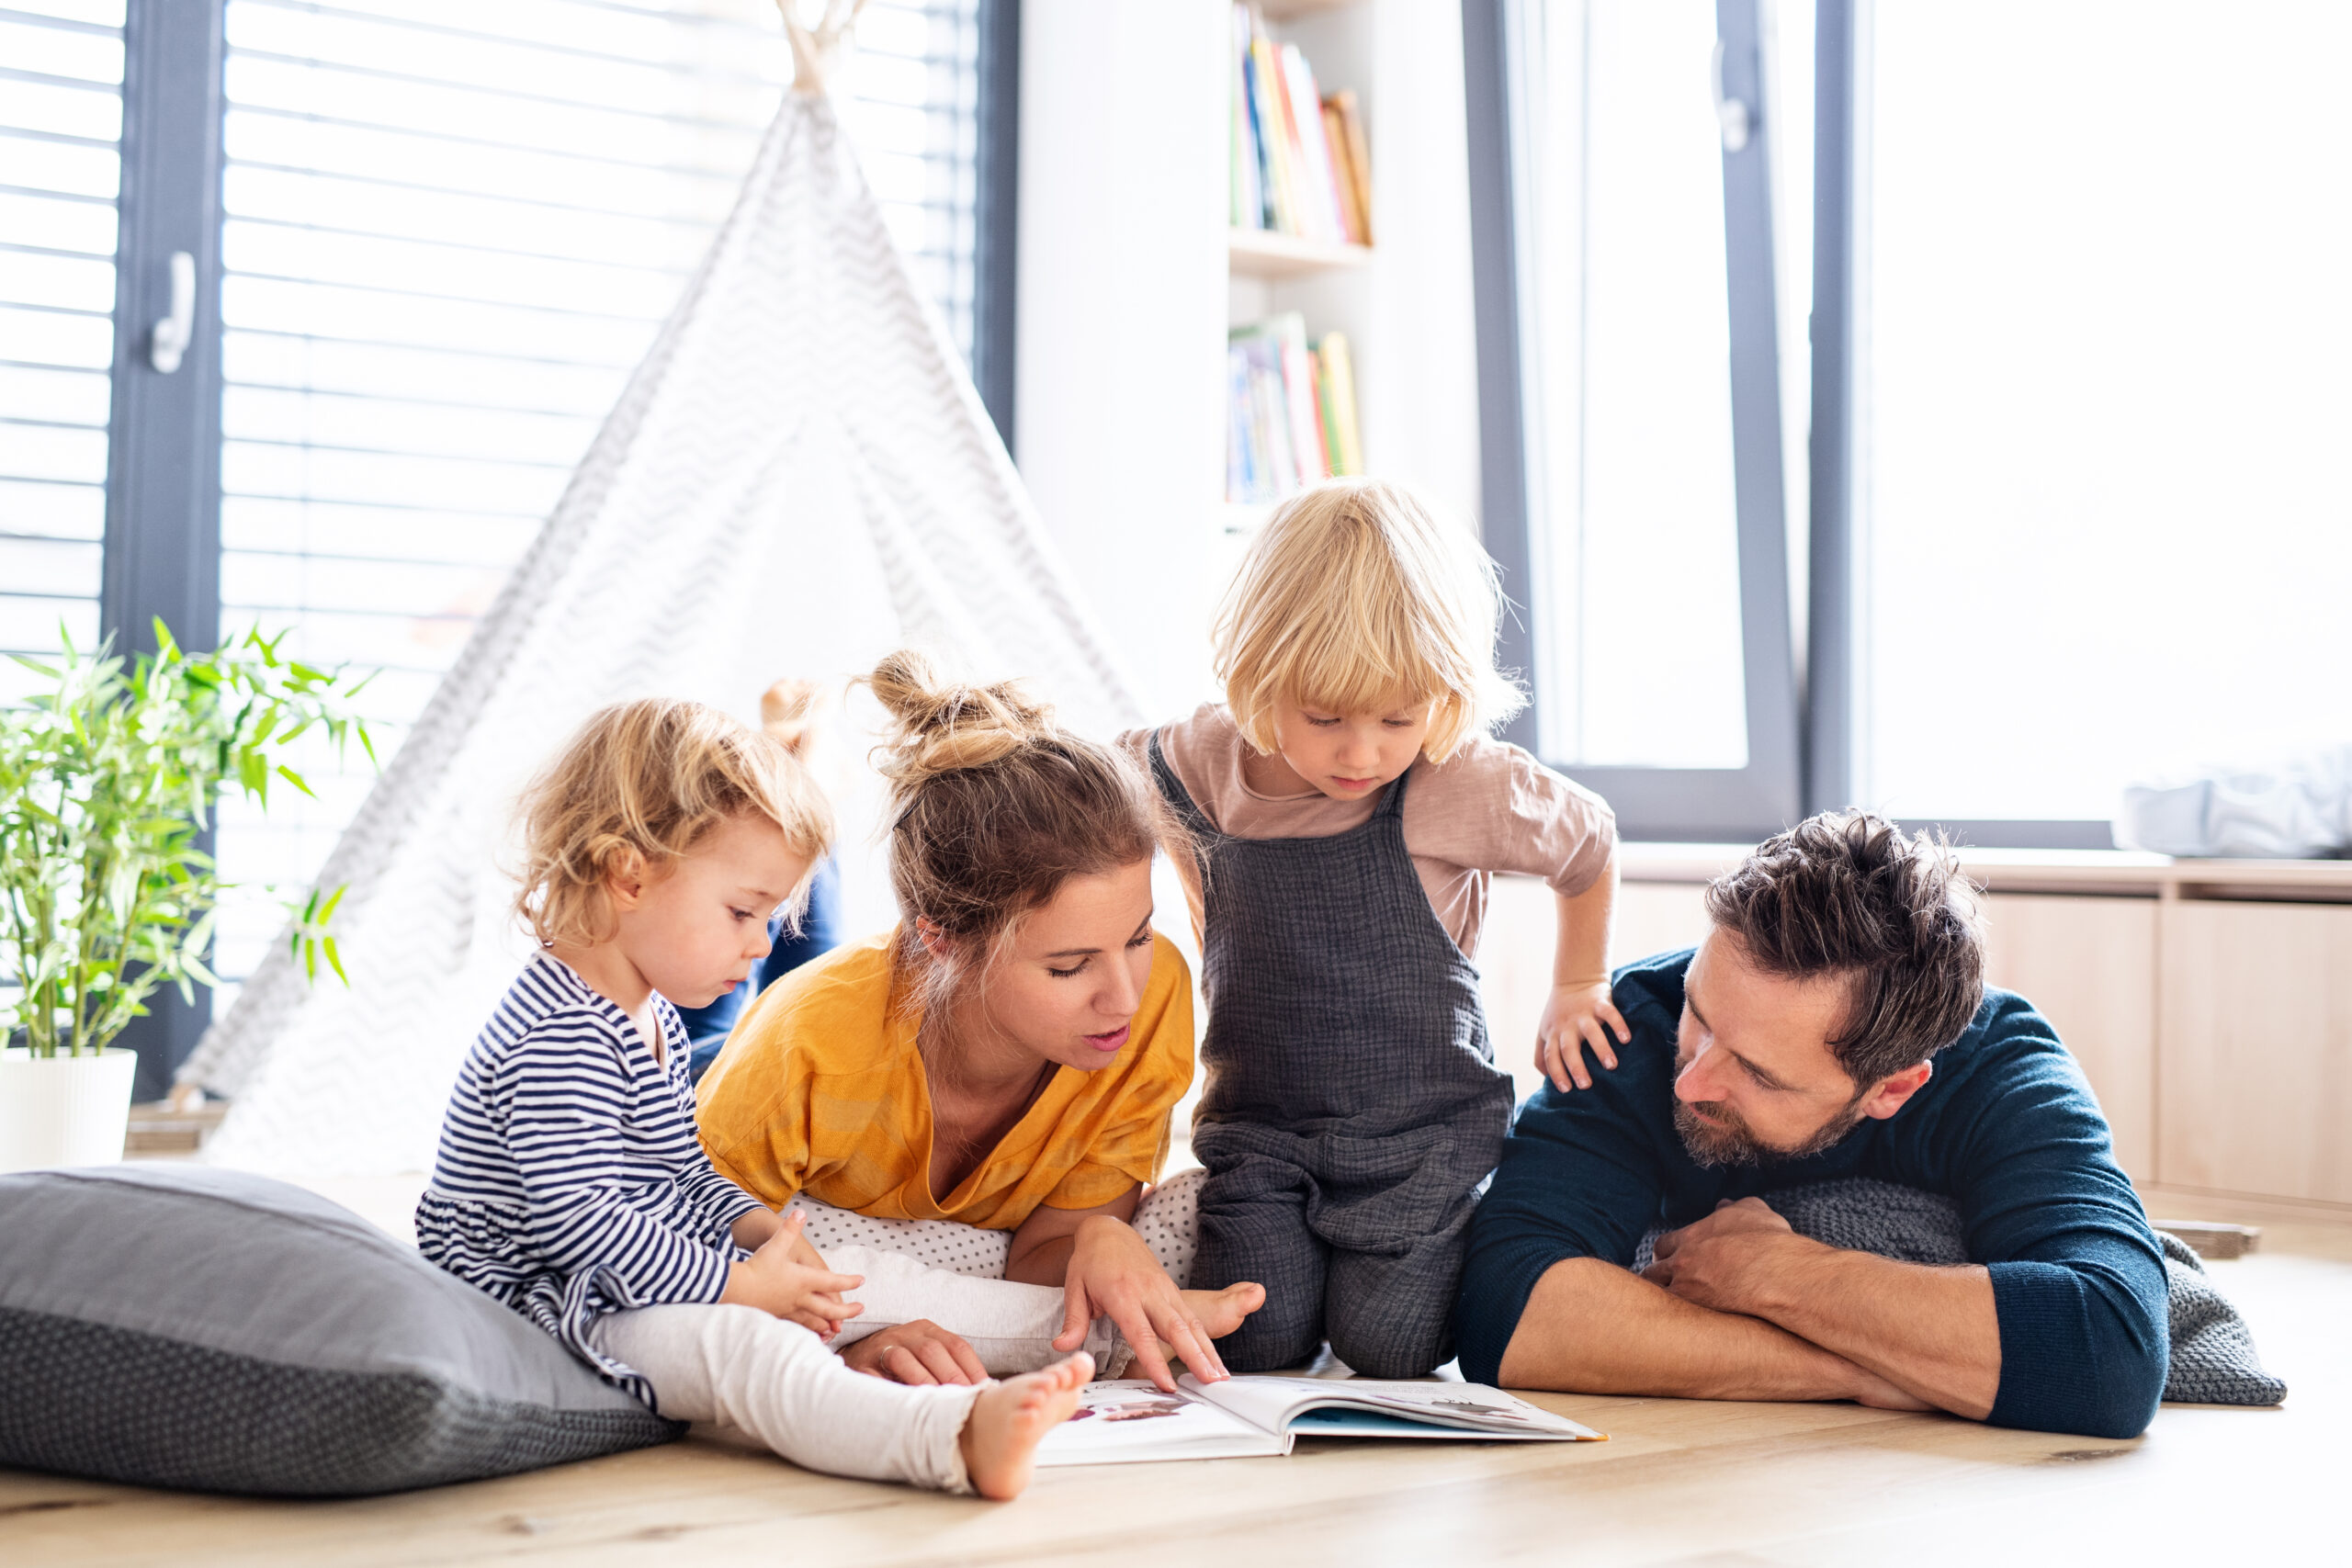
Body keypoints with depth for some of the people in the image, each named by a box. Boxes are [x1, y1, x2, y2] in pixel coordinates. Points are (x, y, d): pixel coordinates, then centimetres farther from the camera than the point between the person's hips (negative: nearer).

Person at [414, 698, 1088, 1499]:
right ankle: (958, 1439, -54)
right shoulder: (559, 1040, -21)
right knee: (737, 1344, -33)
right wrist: (734, 1285, -20)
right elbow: (577, 1221, -27)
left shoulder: (651, 1013, 15)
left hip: (648, 1288, 13)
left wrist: (753, 1224, 5)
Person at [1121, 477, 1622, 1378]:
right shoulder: (1202, 765, -8)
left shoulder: (1464, 787, -16)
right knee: (1255, 1338, -14)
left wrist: (1576, 989, 15)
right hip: (1259, 1123, 2)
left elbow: (1590, 842, 5)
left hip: (1421, 1124, -2)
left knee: (1386, 1347, -14)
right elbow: (1128, 768, 19)